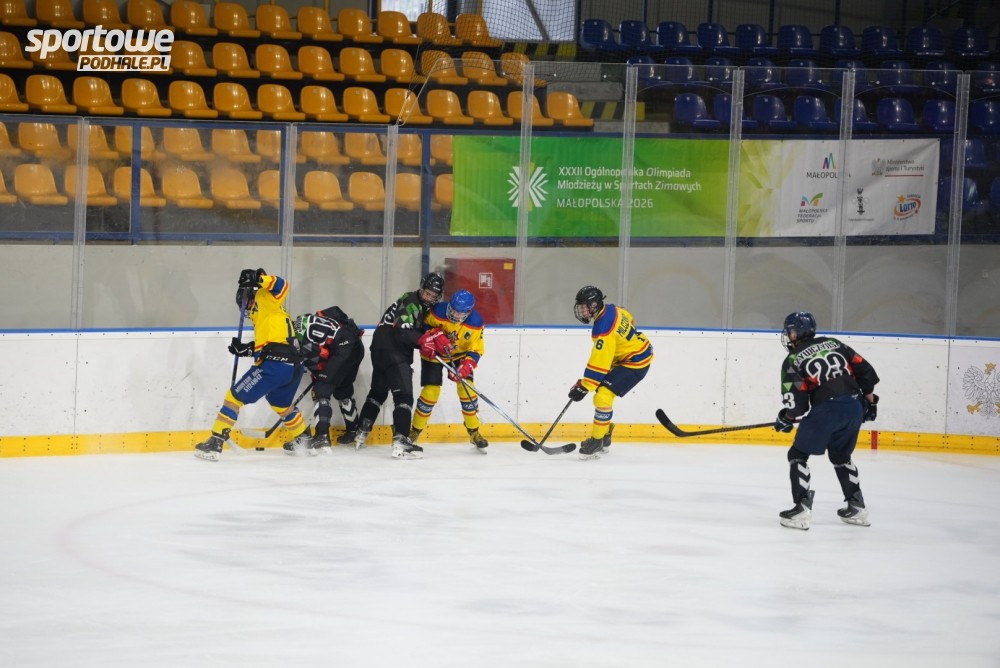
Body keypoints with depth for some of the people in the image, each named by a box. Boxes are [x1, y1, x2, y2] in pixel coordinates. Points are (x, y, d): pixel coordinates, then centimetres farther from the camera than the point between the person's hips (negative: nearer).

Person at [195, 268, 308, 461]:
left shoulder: (263, 300, 8)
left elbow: (281, 285, -11)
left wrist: (258, 278, -23)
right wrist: (245, 349, 20)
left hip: (274, 365, -9)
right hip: (294, 367, 9)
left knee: (235, 397, -2)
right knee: (282, 405, 35)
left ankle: (215, 443, -7)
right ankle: (303, 439, 46)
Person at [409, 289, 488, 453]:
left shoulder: (475, 323, -22)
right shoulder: (438, 312, -28)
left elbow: (476, 350, -17)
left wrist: (467, 365, -33)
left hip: (459, 355, 2)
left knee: (467, 389, -9)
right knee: (431, 391, -10)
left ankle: (474, 432, 7)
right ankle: (415, 431, 6)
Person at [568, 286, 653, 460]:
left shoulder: (603, 328, -30)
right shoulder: (611, 309, -3)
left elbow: (599, 363, -30)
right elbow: (629, 320, 18)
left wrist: (583, 387, -26)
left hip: (635, 362, -11)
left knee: (603, 395, -19)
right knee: (602, 394, 16)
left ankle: (596, 442, -13)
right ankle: (604, 436, 28)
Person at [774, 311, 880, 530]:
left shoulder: (793, 360, 2)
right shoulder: (833, 344, 17)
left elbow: (796, 403, -4)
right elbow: (865, 370, 13)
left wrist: (785, 418, 16)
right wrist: (869, 400, 23)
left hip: (826, 409, -6)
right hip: (855, 408, 6)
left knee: (798, 455, 8)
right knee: (841, 456, 26)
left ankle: (802, 509, -4)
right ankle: (857, 507, 25)